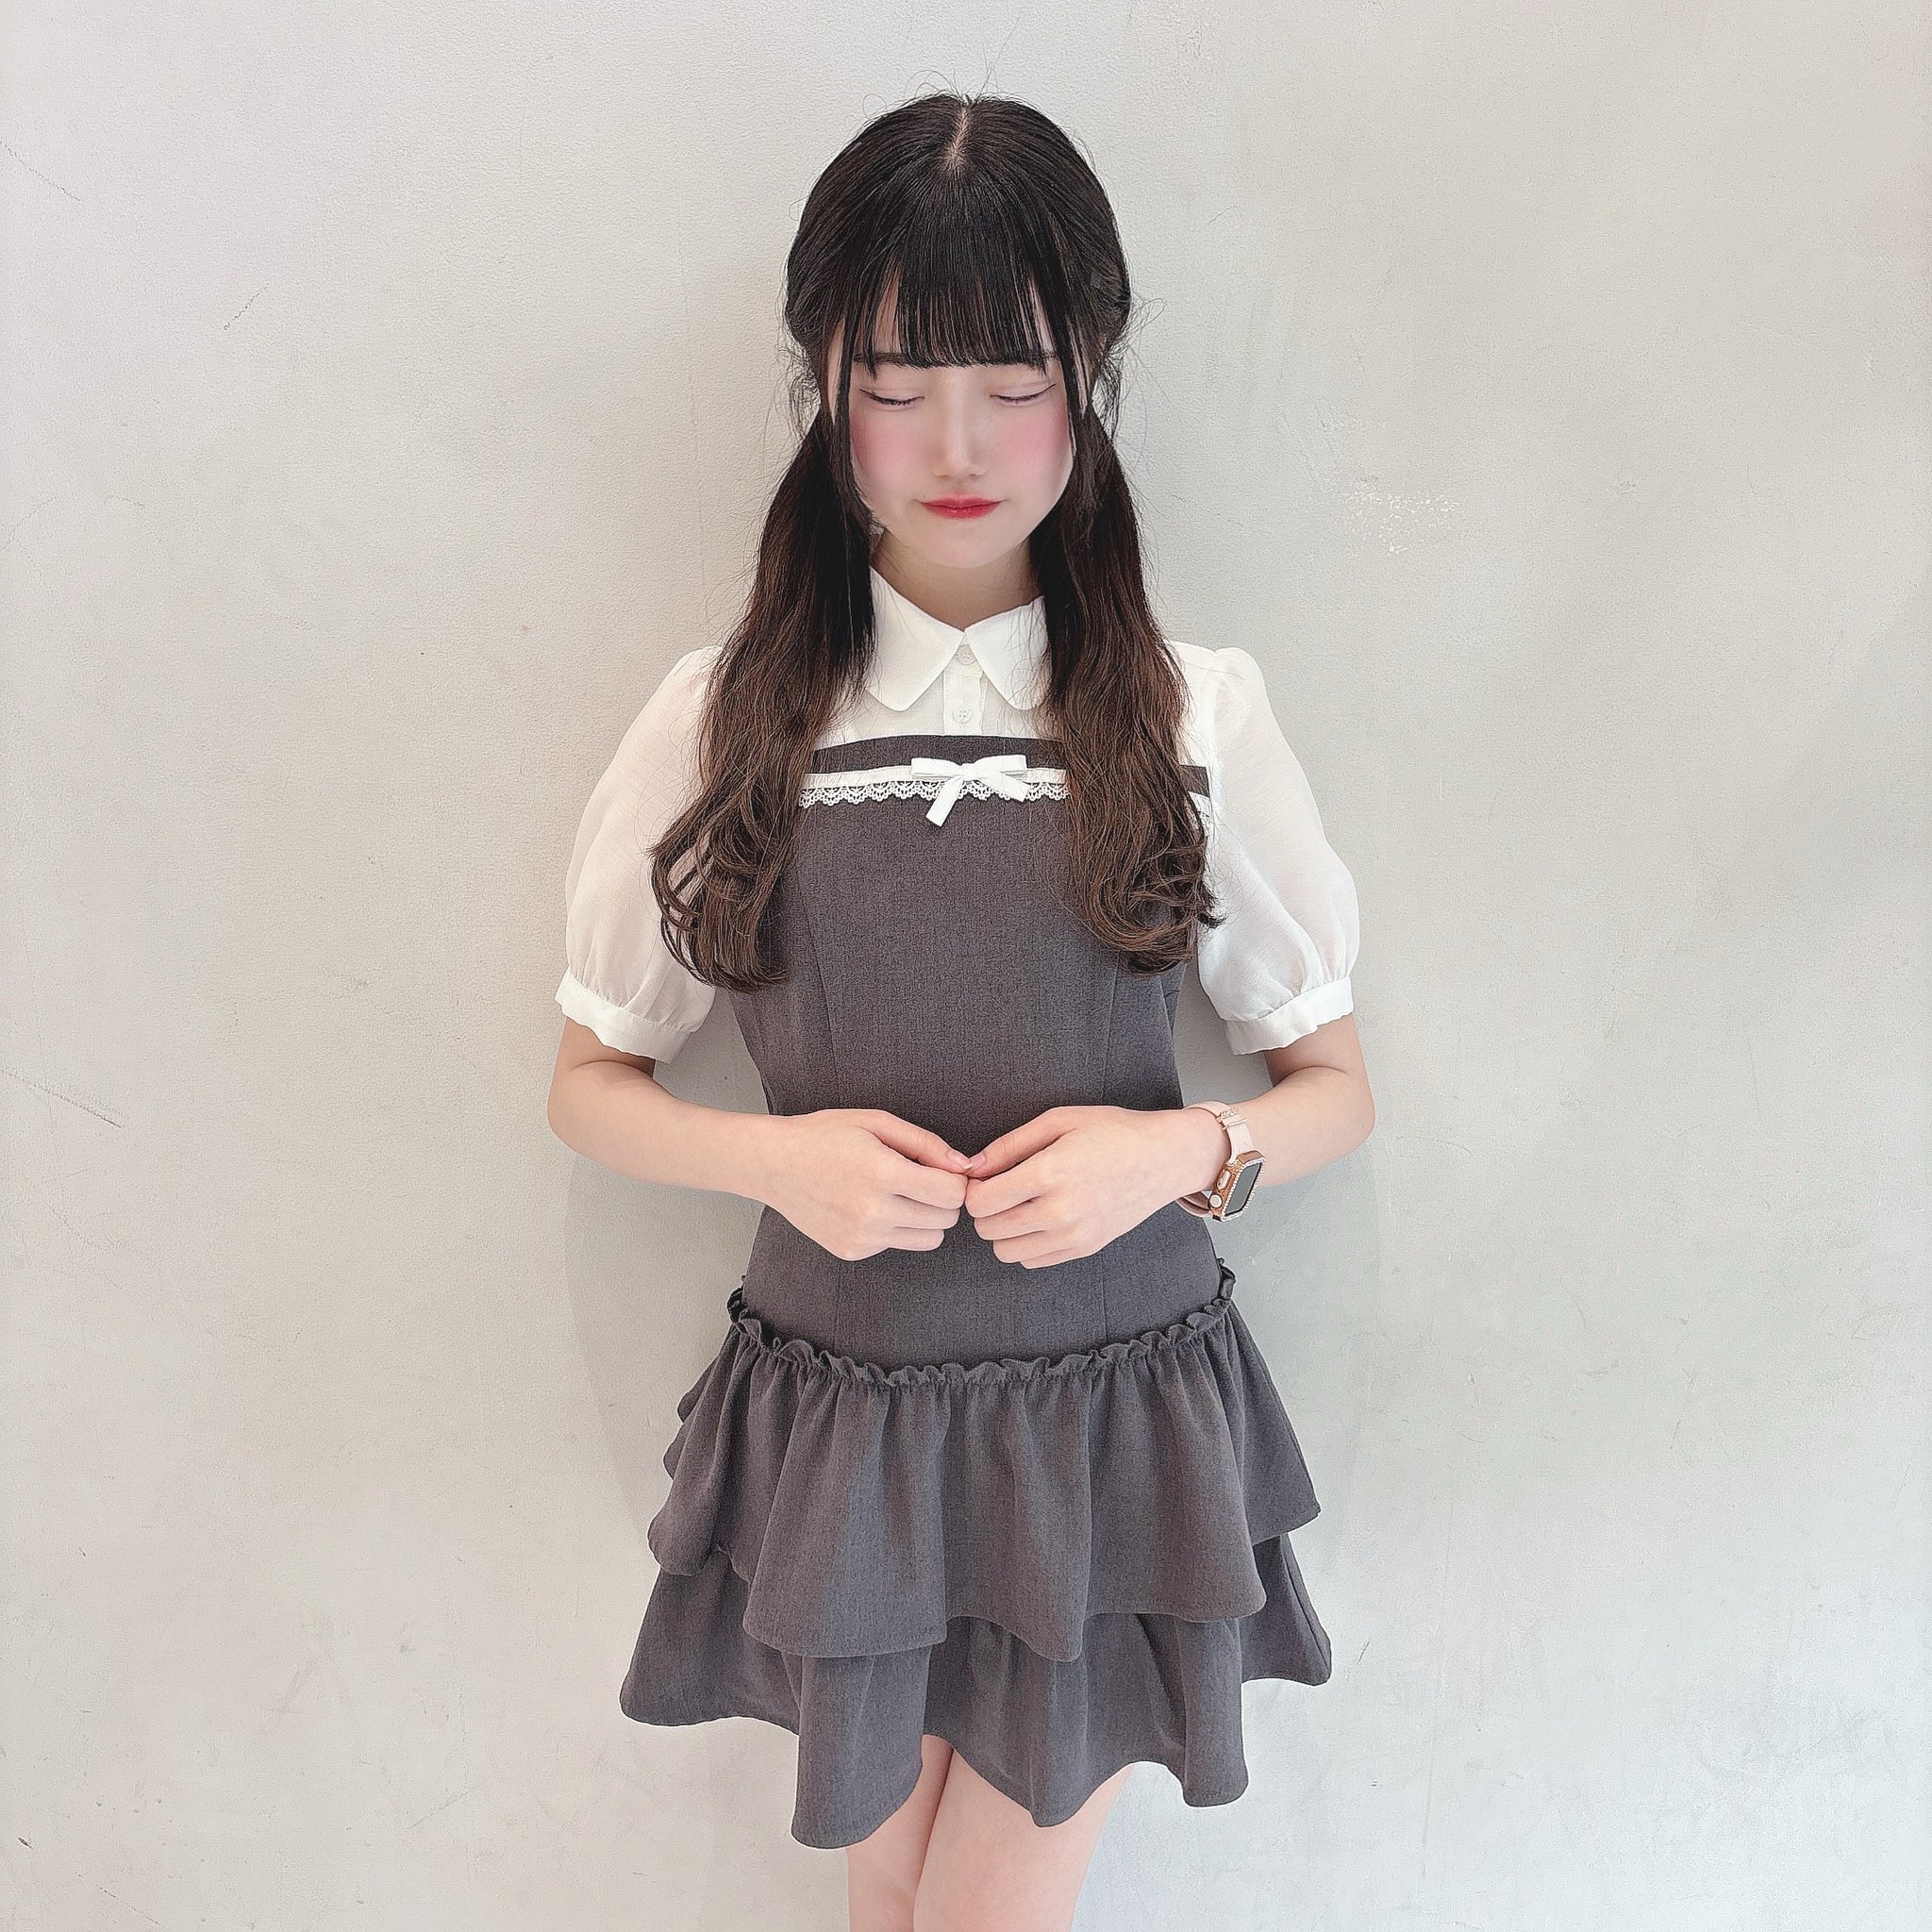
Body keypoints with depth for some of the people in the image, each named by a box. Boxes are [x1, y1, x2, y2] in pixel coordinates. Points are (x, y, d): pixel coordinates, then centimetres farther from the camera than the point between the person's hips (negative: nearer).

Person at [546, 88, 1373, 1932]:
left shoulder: (1195, 711, -6)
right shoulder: (722, 716, -5)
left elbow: (1334, 1087, 2)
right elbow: (589, 1083, 3)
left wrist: (1184, 1150, -18)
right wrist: (774, 1154, -16)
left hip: (1113, 1412, 0)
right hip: (834, 1413, 1)